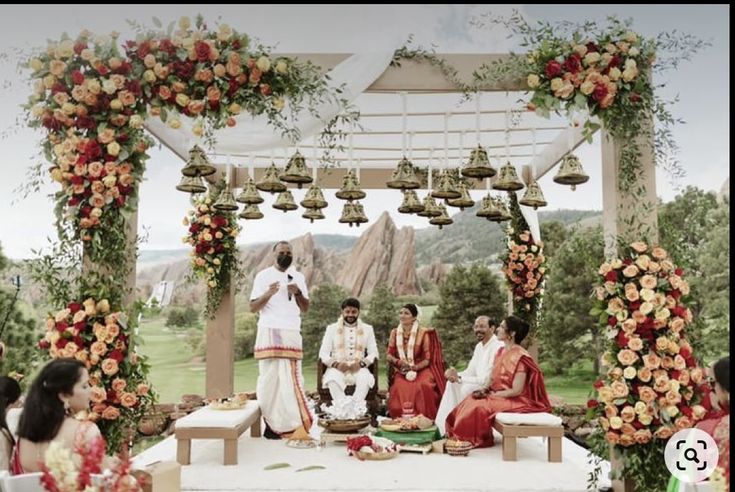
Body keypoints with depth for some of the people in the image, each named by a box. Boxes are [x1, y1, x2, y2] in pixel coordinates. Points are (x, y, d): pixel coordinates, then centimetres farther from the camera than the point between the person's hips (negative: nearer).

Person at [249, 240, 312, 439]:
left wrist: (298, 293, -6)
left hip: (291, 333, 3)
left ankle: (289, 424, 1)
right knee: (270, 378, -6)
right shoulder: (263, 276, 5)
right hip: (269, 332, -3)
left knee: (291, 378, -3)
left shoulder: (298, 277, 15)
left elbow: (305, 309, 12)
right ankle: (272, 424, 0)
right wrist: (268, 294, -17)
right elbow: (253, 307, 0)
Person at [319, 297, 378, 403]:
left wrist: (361, 363, -13)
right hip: (337, 368, 0)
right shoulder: (331, 328, 13)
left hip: (358, 369, 1)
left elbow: (373, 353, 8)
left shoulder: (367, 329, 15)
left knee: (366, 379, -35)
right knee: (333, 380, -37)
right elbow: (323, 353, 6)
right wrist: (335, 364, -15)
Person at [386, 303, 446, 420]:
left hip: (421, 369, -2)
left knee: (423, 386, -31)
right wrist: (398, 362, -16)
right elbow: (389, 355, 5)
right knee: (398, 387, -27)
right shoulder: (394, 333, 6)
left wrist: (414, 367, -19)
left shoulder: (423, 333, -4)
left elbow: (427, 359, -4)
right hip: (402, 371, 2)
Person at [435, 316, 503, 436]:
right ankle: (445, 425, -6)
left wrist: (459, 378, -24)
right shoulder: (479, 346, 10)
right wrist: (455, 374, -12)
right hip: (480, 383, 9)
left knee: (466, 389, -25)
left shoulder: (497, 347, -22)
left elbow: (487, 380, -26)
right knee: (452, 384, -5)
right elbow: (470, 372, 11)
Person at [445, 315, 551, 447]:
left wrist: (492, 395, -15)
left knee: (479, 407, -24)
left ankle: (479, 441, -4)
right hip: (498, 395, 8)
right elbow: (494, 379, 14)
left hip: (514, 401, -8)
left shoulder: (519, 357, -18)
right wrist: (486, 390, -6)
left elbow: (516, 390, -20)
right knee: (468, 403, -7)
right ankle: (463, 439, -1)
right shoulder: (501, 352, 9)